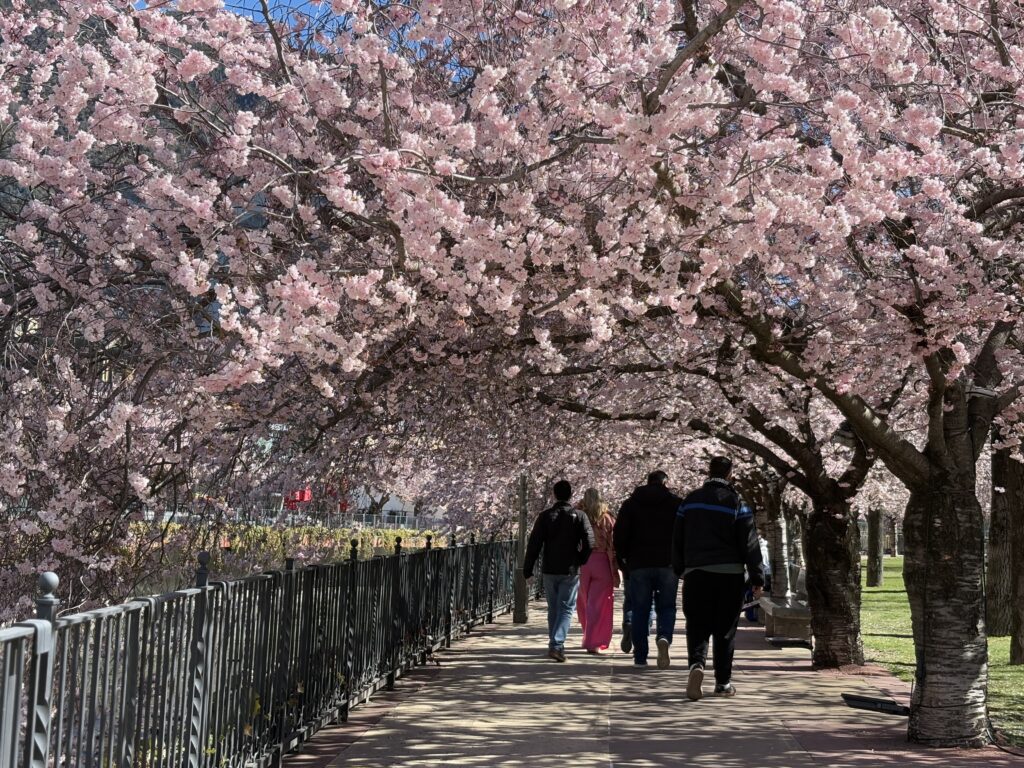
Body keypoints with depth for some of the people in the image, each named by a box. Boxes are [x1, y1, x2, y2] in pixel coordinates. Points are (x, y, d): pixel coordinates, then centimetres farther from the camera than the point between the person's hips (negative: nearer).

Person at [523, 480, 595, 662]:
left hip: (549, 570, 2)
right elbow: (589, 544, -9)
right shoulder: (579, 516, -3)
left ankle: (554, 644, 22)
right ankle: (557, 645, -16)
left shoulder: (545, 516, -1)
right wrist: (580, 561, 9)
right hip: (571, 571, -2)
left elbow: (534, 544, -3)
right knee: (566, 608, 0)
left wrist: (528, 569, 2)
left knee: (553, 609, 15)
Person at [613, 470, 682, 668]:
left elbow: (619, 535, 4)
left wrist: (622, 561, 12)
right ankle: (664, 638, -21)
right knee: (666, 607, 7)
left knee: (640, 611, 7)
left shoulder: (630, 504, 8)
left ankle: (640, 656, 5)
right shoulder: (676, 503, 4)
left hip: (639, 564, 1)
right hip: (668, 564, -1)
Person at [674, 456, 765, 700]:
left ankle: (697, 664, -22)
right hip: (729, 575, -1)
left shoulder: (690, 501, 6)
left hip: (696, 573, 2)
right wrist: (757, 579, -1)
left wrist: (679, 570, 22)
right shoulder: (736, 503, -3)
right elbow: (750, 544, -5)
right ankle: (723, 682, 11)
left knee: (697, 626, 4)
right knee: (725, 630, 8)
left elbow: (677, 540, 12)